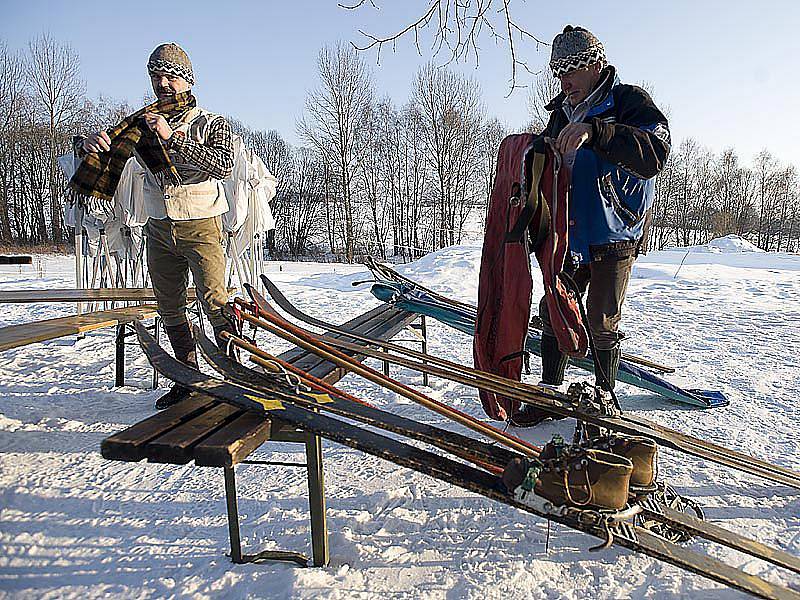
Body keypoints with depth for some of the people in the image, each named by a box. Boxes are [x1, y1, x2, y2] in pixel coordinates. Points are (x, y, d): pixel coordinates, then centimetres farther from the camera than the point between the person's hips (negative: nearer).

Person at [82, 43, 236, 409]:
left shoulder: (211, 124, -1)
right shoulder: (143, 123, 11)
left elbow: (223, 165, -20)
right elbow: (111, 151, 7)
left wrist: (173, 138, -27)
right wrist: (95, 143, -17)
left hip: (200, 225, -5)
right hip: (158, 229, 5)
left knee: (214, 302, -14)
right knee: (170, 310, 8)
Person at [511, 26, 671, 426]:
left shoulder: (630, 101, -6)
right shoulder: (561, 114, 12)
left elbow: (655, 153, -25)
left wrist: (594, 130, -36)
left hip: (614, 236, -5)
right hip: (569, 235, 6)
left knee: (601, 322, -1)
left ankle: (603, 397, 18)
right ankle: (550, 392, 19)